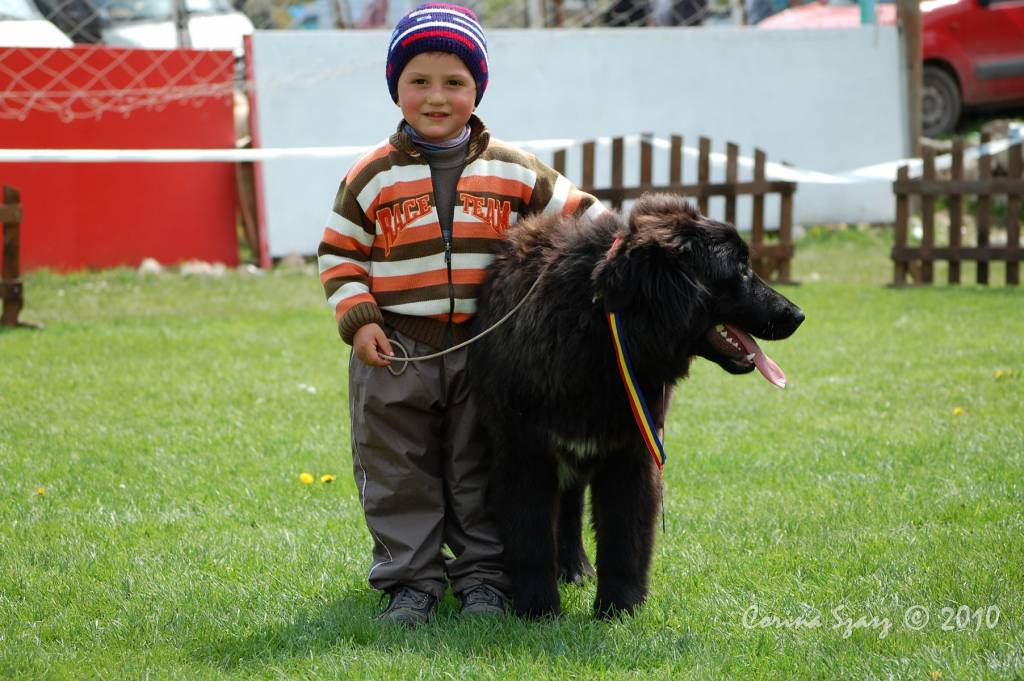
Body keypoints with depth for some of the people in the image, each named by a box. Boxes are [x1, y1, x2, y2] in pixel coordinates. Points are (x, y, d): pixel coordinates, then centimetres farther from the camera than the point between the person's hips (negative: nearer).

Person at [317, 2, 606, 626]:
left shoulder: (511, 171, 1)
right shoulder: (373, 176, -2)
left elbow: (574, 212, 8)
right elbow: (339, 253, 2)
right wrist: (358, 320, -9)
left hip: (484, 347, 1)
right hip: (396, 352, -1)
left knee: (480, 470, 9)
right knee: (399, 474, 5)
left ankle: (483, 575, 20)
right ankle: (410, 579, 16)